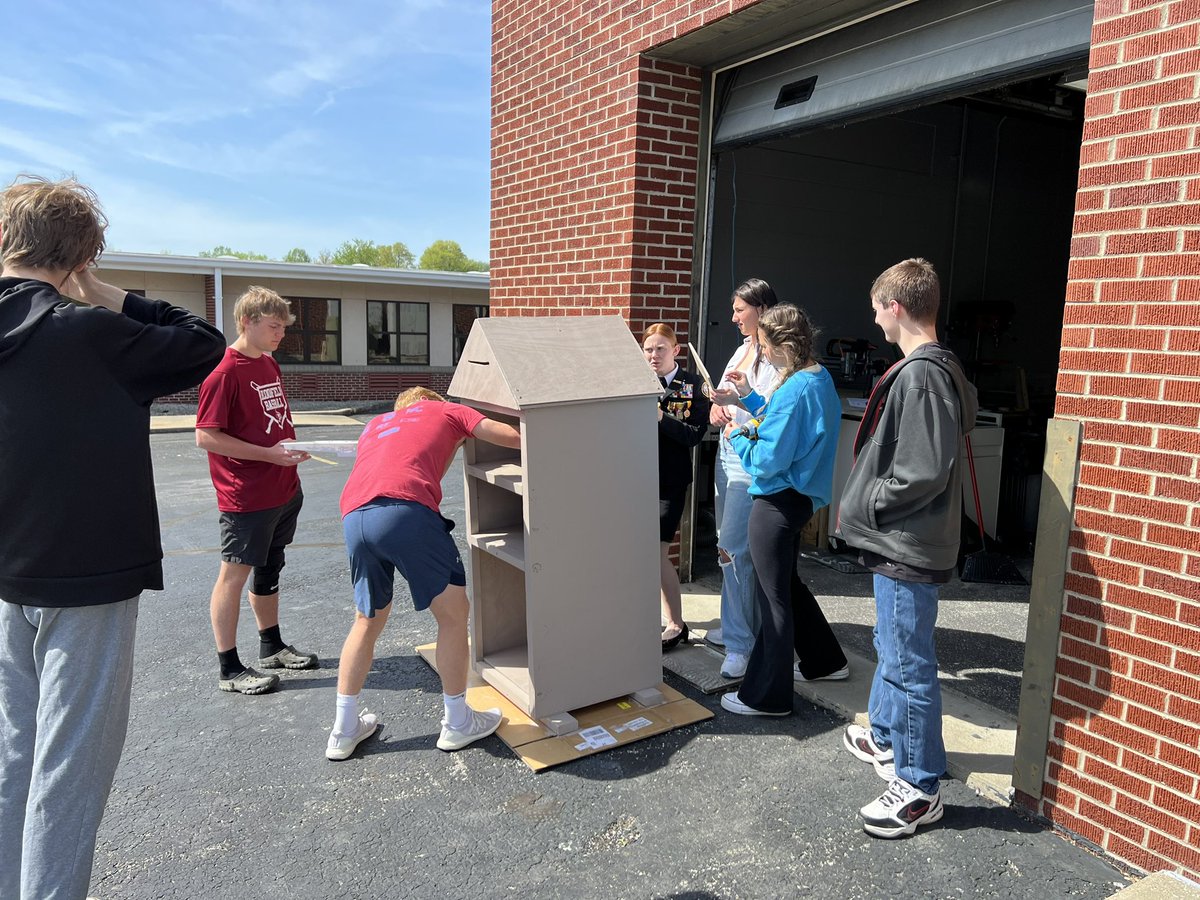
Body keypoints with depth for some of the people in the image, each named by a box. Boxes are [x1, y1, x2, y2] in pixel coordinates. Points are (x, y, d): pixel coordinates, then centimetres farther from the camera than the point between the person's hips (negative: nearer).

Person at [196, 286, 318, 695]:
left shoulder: (270, 365, 11)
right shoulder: (225, 372, -16)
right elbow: (206, 436, -18)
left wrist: (293, 448, 6)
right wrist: (269, 454, -21)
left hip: (284, 490, 8)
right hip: (246, 496, -8)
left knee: (269, 569, 19)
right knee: (235, 573, 2)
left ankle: (271, 647, 34)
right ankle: (229, 669, 13)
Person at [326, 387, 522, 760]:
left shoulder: (375, 424, 39)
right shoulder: (444, 410, 26)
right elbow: (514, 436, 20)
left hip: (354, 517, 6)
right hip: (405, 512, -5)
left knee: (368, 620, 23)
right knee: (453, 613, 11)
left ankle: (344, 730, 31)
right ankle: (457, 723, 22)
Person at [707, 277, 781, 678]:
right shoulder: (743, 349, 15)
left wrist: (740, 400, -29)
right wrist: (717, 406, 3)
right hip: (728, 451, 9)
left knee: (733, 547, -9)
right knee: (729, 543, 14)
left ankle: (740, 644, 1)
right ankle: (738, 626, 27)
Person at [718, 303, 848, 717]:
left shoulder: (793, 390, -24)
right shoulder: (820, 377, 6)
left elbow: (769, 461, -24)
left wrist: (737, 437, -7)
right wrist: (751, 396, 12)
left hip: (778, 503, -10)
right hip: (802, 496, 10)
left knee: (774, 596, 1)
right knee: (787, 583, 25)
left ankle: (766, 696, 15)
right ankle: (824, 660, 41)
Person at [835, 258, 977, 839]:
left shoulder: (923, 374, -22)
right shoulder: (929, 366, 10)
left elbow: (924, 473, -26)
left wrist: (863, 508, -14)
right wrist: (864, 507, 11)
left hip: (908, 549, -11)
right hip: (898, 542, 11)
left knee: (908, 664, 2)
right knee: (891, 648, 25)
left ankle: (919, 788, 16)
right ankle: (885, 738, 44)